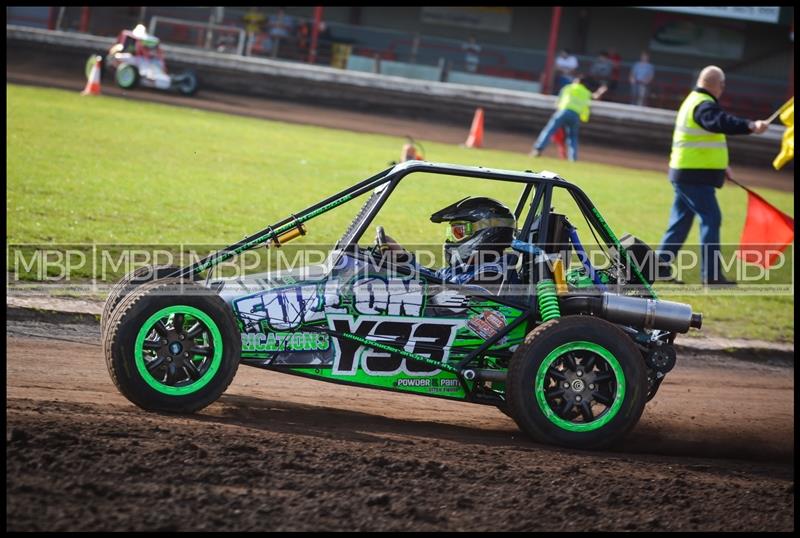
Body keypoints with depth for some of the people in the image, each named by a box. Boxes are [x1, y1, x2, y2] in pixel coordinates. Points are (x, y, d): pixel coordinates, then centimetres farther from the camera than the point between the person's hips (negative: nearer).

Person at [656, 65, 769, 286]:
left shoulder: (695, 101, 19)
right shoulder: (704, 105, -16)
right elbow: (721, 123, -37)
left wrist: (721, 166, 25)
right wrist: (750, 126, -49)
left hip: (685, 173, 10)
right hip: (695, 175, -10)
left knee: (680, 221, 14)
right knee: (711, 218, -10)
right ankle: (711, 274, -12)